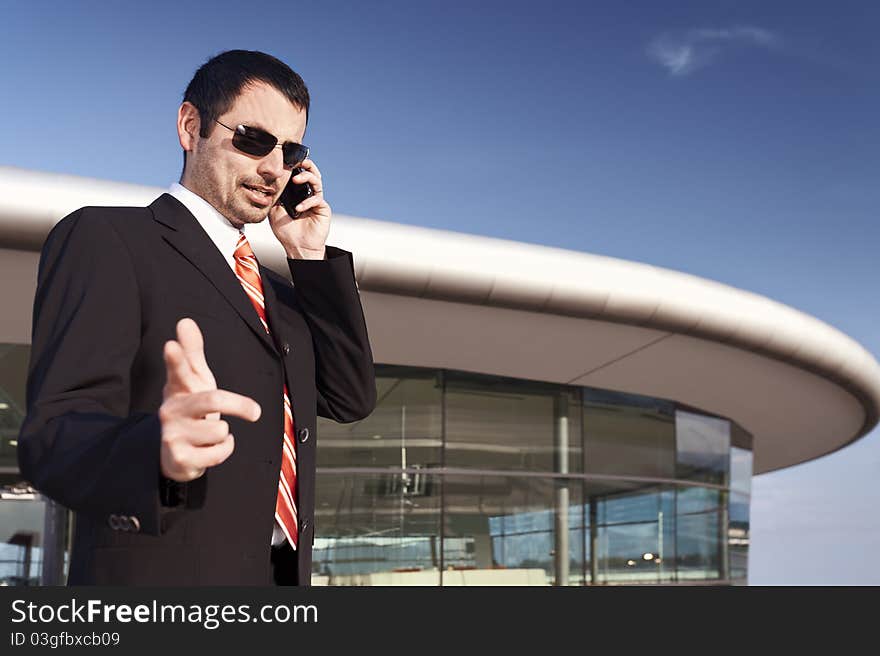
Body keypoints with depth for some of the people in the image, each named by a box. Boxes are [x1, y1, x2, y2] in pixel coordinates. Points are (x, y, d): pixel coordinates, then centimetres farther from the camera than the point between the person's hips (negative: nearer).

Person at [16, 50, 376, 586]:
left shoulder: (276, 291, 18)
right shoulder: (105, 238, -6)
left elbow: (350, 399, 10)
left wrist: (312, 257, 4)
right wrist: (154, 450, -38)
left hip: (285, 575, 7)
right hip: (161, 574, -7)